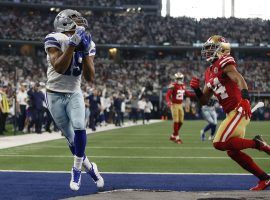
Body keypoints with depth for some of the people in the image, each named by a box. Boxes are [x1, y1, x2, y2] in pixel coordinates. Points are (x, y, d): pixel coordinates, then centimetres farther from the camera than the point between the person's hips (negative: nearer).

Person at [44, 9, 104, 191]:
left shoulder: (87, 44, -2)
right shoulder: (55, 40, -16)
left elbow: (90, 78, -8)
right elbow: (59, 68, -29)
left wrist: (85, 52, -20)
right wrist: (72, 45, -34)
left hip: (74, 94, 3)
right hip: (56, 95, -3)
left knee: (79, 129, -19)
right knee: (71, 137, 1)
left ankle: (77, 170, -4)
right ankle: (89, 167, 21)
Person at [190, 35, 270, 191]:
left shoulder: (224, 63, -8)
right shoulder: (210, 72, 18)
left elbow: (239, 79, -28)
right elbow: (204, 101, 22)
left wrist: (244, 93, -46)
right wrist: (196, 89, 3)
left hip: (239, 110, -9)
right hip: (232, 113, 9)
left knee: (220, 143, -17)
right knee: (233, 152, 9)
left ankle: (256, 143, -5)